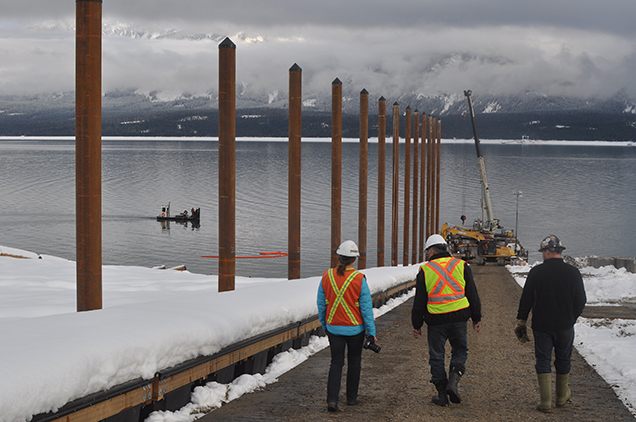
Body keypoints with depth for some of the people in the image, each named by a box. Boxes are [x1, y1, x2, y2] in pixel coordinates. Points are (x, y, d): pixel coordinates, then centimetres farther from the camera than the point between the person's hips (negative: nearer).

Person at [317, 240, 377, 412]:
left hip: (334, 328, 2)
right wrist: (371, 332, -4)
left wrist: (324, 324, 17)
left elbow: (321, 304, 3)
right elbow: (366, 307, -12)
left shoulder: (327, 276, -7)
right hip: (355, 328, -2)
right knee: (354, 361, 17)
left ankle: (332, 399, -7)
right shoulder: (359, 279, -15)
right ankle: (352, 397, 26)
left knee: (336, 363, 8)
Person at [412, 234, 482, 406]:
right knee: (460, 350, 17)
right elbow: (473, 295, 6)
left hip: (436, 320, -1)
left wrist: (417, 325, 8)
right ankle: (453, 380, -5)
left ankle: (442, 393, 10)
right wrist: (477, 318, 14)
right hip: (459, 318, 1)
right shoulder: (461, 266, 4)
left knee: (437, 356, 9)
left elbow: (419, 301, 0)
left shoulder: (425, 270, -1)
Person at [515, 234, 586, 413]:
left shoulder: (536, 272, -7)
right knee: (563, 360, 16)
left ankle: (546, 402, -1)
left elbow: (526, 299, -2)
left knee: (543, 361, 4)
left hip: (542, 326, -1)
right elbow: (581, 301, -2)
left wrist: (521, 321, 9)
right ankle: (562, 397, 29)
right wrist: (571, 318, 12)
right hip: (565, 326, 1)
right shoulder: (573, 272, -5)